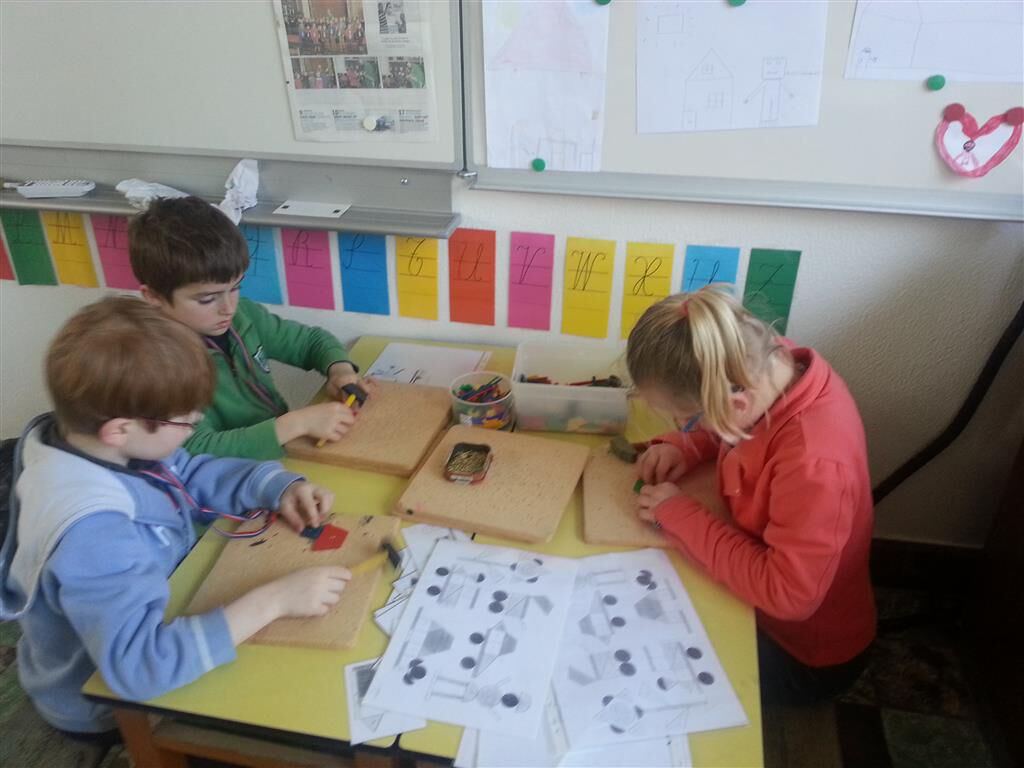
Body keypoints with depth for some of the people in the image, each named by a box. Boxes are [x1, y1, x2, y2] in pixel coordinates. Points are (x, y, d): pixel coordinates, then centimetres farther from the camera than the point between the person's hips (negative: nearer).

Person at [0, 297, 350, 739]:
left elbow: (190, 475, -2)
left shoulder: (77, 435, -15)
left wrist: (280, 488, -18)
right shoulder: (90, 533, -42)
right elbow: (139, 665, -47)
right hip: (108, 704, -7)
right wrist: (272, 600, -45)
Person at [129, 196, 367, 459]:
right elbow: (196, 453, -28)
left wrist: (340, 369, -6)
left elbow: (311, 339, 14)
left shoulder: (243, 315, 0)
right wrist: (297, 422, -29)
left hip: (292, 462, 6)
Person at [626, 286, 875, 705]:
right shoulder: (769, 366, -18)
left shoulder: (814, 462, -40)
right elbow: (727, 426, 5)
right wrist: (682, 447, -13)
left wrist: (678, 515, -29)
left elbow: (787, 595, -34)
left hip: (803, 651, -6)